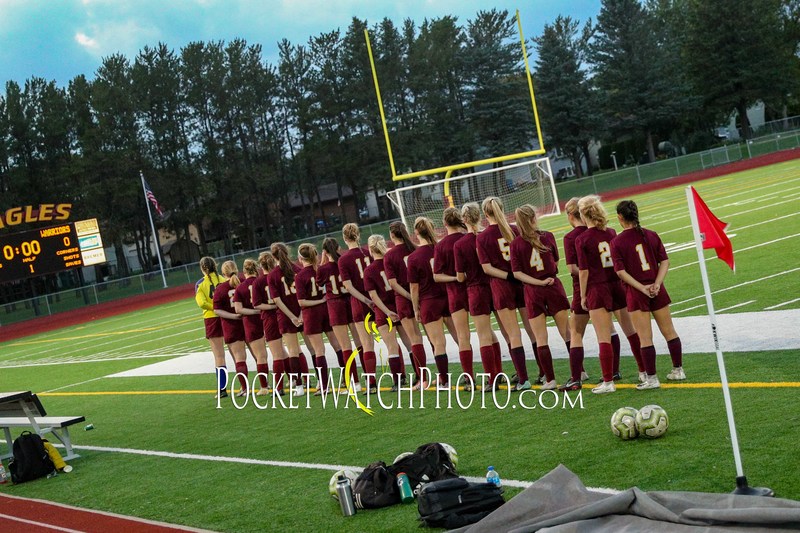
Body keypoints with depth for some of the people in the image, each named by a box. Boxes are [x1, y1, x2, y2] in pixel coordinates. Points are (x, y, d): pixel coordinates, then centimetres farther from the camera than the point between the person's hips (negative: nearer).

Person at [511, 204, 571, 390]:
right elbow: (556, 262, 11)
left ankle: (550, 379, 5)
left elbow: (517, 273, -9)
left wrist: (539, 282, -9)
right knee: (567, 333, 13)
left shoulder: (515, 243, -5)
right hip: (554, 287, 1)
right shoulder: (548, 236, -3)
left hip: (533, 292, -1)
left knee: (540, 339, 6)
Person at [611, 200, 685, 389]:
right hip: (657, 291, 4)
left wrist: (642, 288, -14)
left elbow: (621, 271, -14)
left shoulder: (617, 242, -9)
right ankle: (678, 370, 25)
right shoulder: (651, 235, 2)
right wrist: (656, 284, -9)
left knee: (645, 337, 2)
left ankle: (651, 378, 6)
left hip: (635, 293, -4)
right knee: (669, 331, 15)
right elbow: (665, 261, -2)